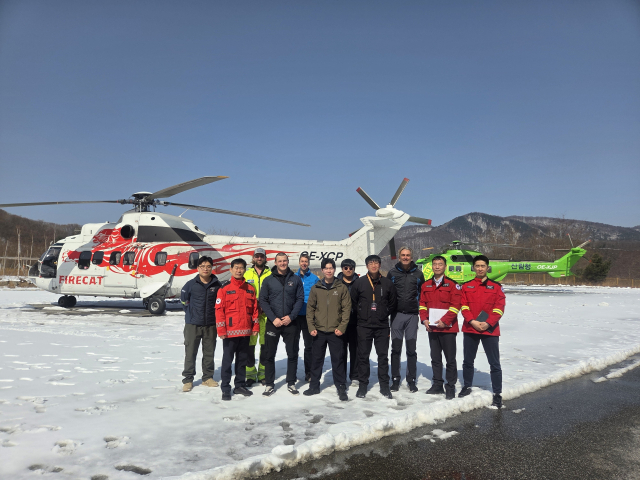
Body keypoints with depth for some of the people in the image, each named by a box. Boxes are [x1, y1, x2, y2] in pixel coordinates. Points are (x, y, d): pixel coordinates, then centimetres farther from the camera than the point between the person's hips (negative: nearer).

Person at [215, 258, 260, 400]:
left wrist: (255, 327, 8)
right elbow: (219, 310, -7)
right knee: (227, 360, 4)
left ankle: (240, 385, 26)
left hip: (246, 331, 4)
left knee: (242, 359, 14)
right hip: (230, 332, -4)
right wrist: (221, 329, -11)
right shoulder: (225, 288, -4)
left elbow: (254, 309, 11)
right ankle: (225, 389, 12)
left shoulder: (250, 288, 8)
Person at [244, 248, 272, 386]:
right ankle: (250, 373, 12)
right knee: (249, 343, 1)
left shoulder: (270, 274, 7)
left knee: (265, 343, 5)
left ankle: (263, 373, 17)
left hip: (266, 314, 0)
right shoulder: (247, 274, 10)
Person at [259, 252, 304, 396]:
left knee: (292, 354, 7)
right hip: (272, 322, 0)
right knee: (270, 355, 4)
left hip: (291, 322, 1)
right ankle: (269, 384, 15)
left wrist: (291, 316, -10)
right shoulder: (268, 280, 2)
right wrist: (273, 318, -11)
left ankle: (291, 383, 20)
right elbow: (263, 301, -1)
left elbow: (300, 299, 1)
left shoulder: (295, 279, 4)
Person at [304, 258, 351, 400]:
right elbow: (310, 308, 6)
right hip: (319, 331, 2)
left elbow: (347, 308, -2)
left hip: (335, 331, -2)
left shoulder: (342, 287, 1)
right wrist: (311, 327, -3)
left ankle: (341, 388, 13)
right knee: (317, 359, 11)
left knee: (338, 360, 2)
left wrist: (342, 327, -9)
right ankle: (314, 386, 24)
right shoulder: (316, 288, 5)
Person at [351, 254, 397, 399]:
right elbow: (353, 301, 9)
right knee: (363, 356, 4)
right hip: (364, 326, -1)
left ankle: (384, 386, 14)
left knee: (383, 356, 5)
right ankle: (362, 385, 14)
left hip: (382, 326, 1)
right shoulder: (359, 282, 1)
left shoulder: (387, 283, 4)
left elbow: (393, 302, 14)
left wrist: (385, 314, 7)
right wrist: (361, 313, 6)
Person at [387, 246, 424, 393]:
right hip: (397, 315, 0)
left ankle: (411, 380, 14)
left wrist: (419, 308, 3)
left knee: (411, 350, 5)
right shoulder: (392, 273, 4)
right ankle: (395, 379, 13)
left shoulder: (418, 273, 5)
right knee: (396, 349, 4)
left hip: (412, 315, 0)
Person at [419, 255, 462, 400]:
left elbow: (455, 305, -10)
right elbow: (422, 304, 12)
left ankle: (451, 387, 12)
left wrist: (444, 320, -16)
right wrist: (424, 319, -2)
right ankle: (437, 384, 24)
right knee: (435, 358, 13)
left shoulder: (452, 285, -5)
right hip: (432, 328, 5)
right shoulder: (426, 285, 10)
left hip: (448, 328, -5)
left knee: (450, 359, 2)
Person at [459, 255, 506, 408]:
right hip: (470, 329, 2)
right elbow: (463, 306, 0)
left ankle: (497, 394, 10)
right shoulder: (466, 286, 8)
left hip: (490, 330, -2)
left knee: (494, 364, 1)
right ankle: (467, 386, 32)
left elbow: (499, 308, -4)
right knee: (468, 361, 14)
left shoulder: (496, 286, 4)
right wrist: (472, 321, -15)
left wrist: (488, 323, -16)